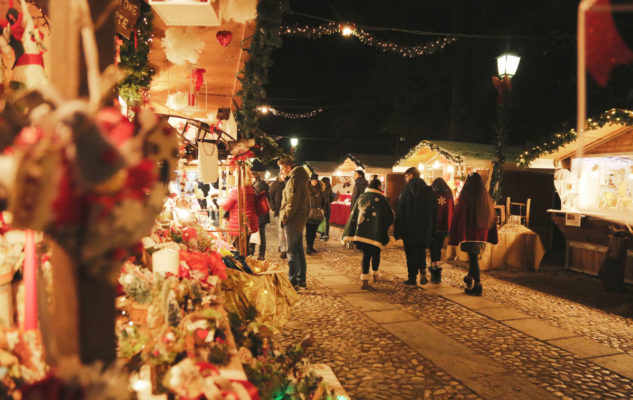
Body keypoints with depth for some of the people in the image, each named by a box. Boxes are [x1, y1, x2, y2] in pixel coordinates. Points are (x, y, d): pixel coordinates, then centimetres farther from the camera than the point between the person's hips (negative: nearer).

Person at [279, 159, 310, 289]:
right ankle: (301, 279, 22)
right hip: (300, 221, 10)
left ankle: (293, 282, 2)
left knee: (292, 252, -3)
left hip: (292, 221, -10)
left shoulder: (294, 181, -16)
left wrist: (284, 218, -12)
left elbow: (292, 204, -22)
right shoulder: (302, 180, 14)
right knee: (299, 250, 15)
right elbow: (306, 202, 18)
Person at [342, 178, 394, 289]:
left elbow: (353, 215, 8)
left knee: (366, 253, 9)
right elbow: (390, 217, 0)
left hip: (361, 231, 3)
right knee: (376, 253, 17)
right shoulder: (382, 199, -4)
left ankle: (364, 279, 0)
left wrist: (350, 234, 11)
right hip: (376, 232, -3)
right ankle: (374, 274, 32)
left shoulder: (361, 198, 7)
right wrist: (384, 227, 19)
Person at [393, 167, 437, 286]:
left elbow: (400, 212, -11)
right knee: (421, 250, 19)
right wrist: (431, 230, 12)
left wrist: (397, 231, -5)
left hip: (410, 229, -4)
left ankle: (412, 278, 8)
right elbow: (433, 212, 7)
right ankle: (423, 270, -1)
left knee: (411, 253, 4)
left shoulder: (407, 190, -11)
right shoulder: (428, 190, 4)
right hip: (425, 229, 4)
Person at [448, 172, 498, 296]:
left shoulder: (464, 199, -12)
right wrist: (493, 238, 14)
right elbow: (492, 219, 6)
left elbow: (457, 218, -11)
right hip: (482, 235, 4)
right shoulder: (487, 199, 0)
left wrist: (454, 238, -6)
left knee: (473, 258, 3)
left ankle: (477, 286, 3)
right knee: (474, 257, 22)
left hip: (468, 234, -4)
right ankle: (470, 277, 37)